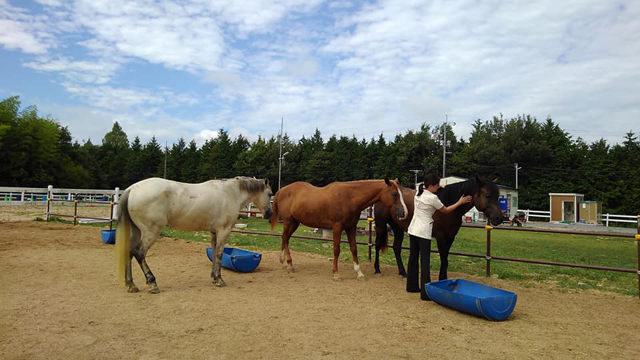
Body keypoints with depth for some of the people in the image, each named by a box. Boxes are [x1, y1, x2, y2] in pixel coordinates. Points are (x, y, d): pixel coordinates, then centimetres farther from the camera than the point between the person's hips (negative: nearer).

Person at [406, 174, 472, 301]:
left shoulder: (418, 193, 6)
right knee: (425, 262, -4)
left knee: (413, 258, 14)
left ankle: (412, 286, 25)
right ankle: (425, 293, -2)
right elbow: (446, 210, -1)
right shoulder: (432, 198, -15)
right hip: (423, 233, -8)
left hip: (413, 229, 8)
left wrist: (437, 188, 24)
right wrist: (460, 202, 9)